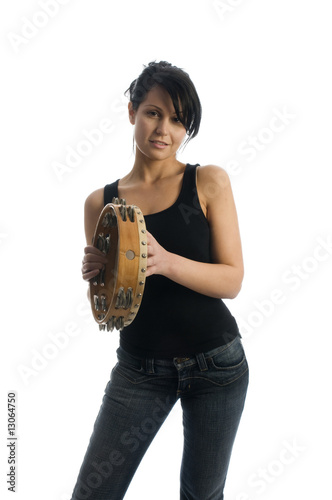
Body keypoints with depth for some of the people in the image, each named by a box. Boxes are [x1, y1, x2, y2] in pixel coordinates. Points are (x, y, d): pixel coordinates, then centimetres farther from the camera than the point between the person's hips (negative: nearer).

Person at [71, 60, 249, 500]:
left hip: (215, 363, 0)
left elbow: (232, 281, -9)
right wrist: (97, 278, -15)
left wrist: (166, 262, -25)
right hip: (139, 368, 1)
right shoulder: (101, 202, 1)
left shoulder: (209, 182, -4)